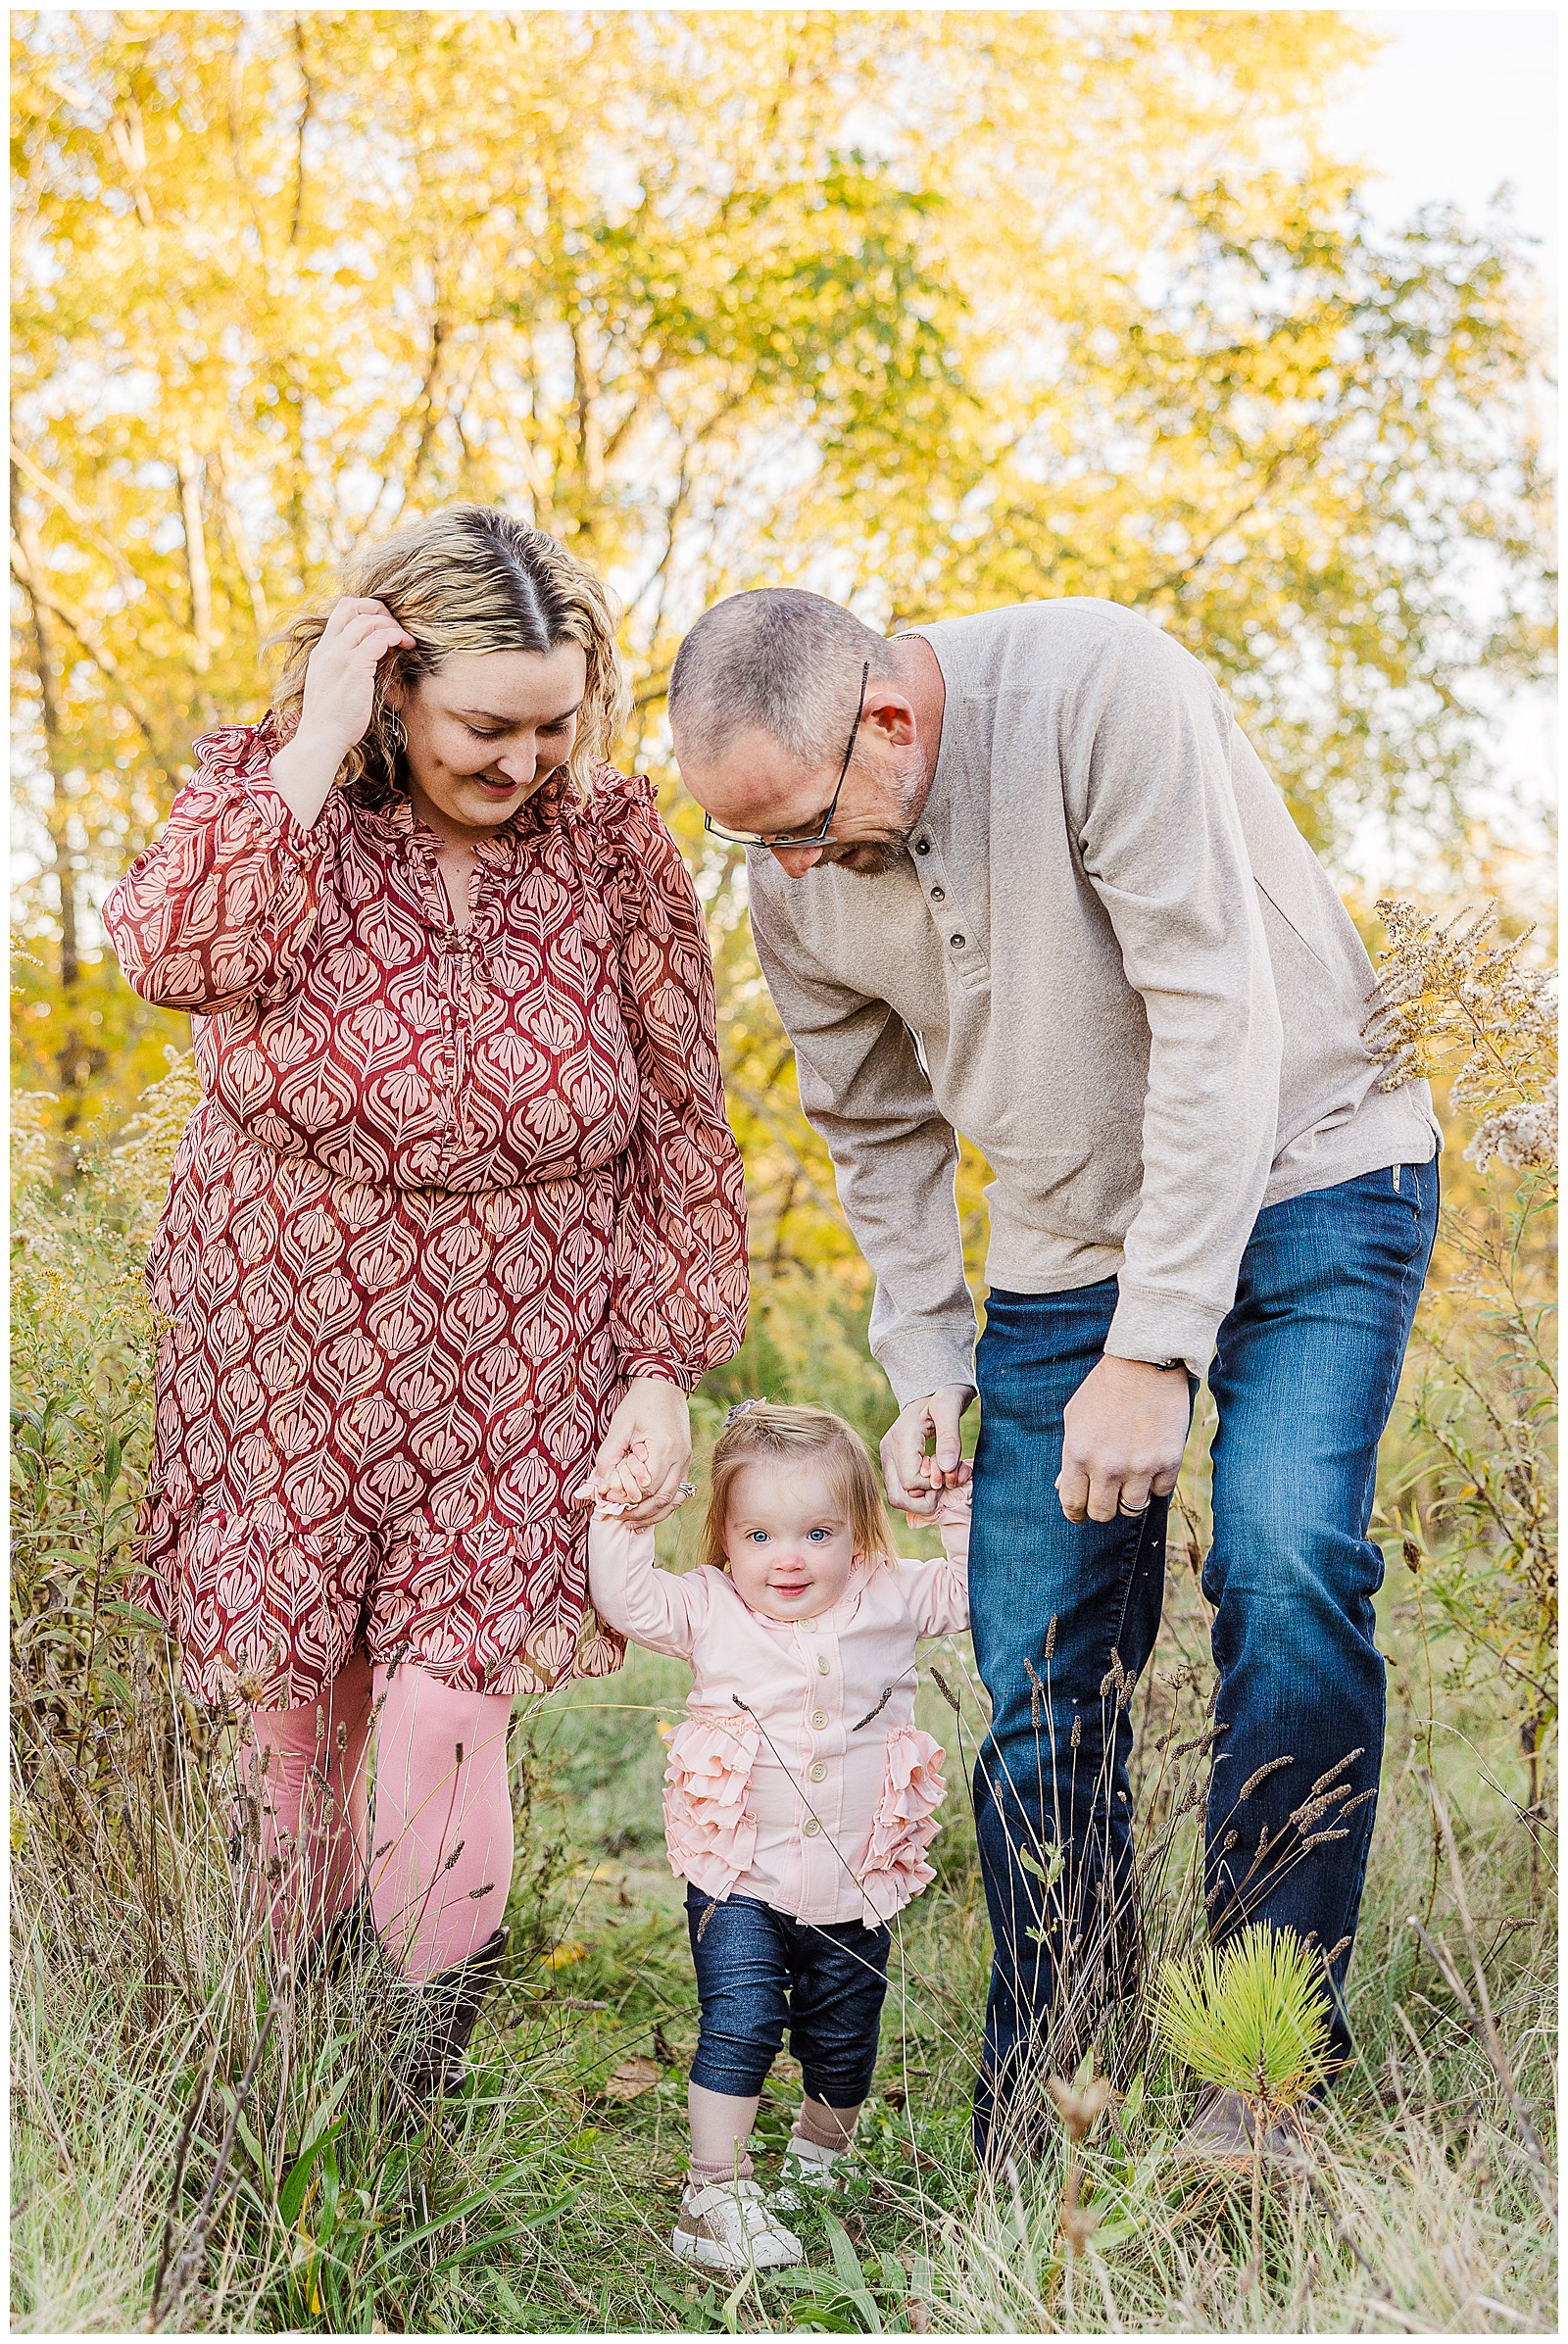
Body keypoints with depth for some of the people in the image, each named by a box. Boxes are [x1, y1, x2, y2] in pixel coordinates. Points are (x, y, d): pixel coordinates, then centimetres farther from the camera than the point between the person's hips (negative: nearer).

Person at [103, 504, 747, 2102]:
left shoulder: (615, 848, -6)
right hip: (284, 1359, 1)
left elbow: (683, 1136, -1)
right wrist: (312, 748, -27)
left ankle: (422, 2079, 18)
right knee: (291, 1716, 10)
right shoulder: (267, 790, -6)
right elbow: (177, 954, -29)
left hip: (510, 1385, -1)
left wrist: (665, 1373, -4)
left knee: (442, 1730, -6)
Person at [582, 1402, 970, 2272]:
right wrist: (619, 1517, -15)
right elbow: (627, 1601, -9)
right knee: (740, 2023, -15)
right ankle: (715, 2197, -6)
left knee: (842, 2041, 17)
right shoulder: (709, 1609, -5)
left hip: (857, 1885, 2)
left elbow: (971, 1590, 5)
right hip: (742, 1881, -2)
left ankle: (819, 2159, 44)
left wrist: (959, 1510, -3)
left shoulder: (889, 1601, -2)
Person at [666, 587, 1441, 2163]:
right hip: (1061, 1255, 5)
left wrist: (1154, 1349, -27)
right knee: (1039, 1689, 1)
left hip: (1299, 1185, -4)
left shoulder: (1094, 688, -25)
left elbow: (1215, 1018, -27)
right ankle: (1030, 2135, 15)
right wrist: (925, 1358, 0)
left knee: (1287, 1566, -26)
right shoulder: (794, 890, -7)